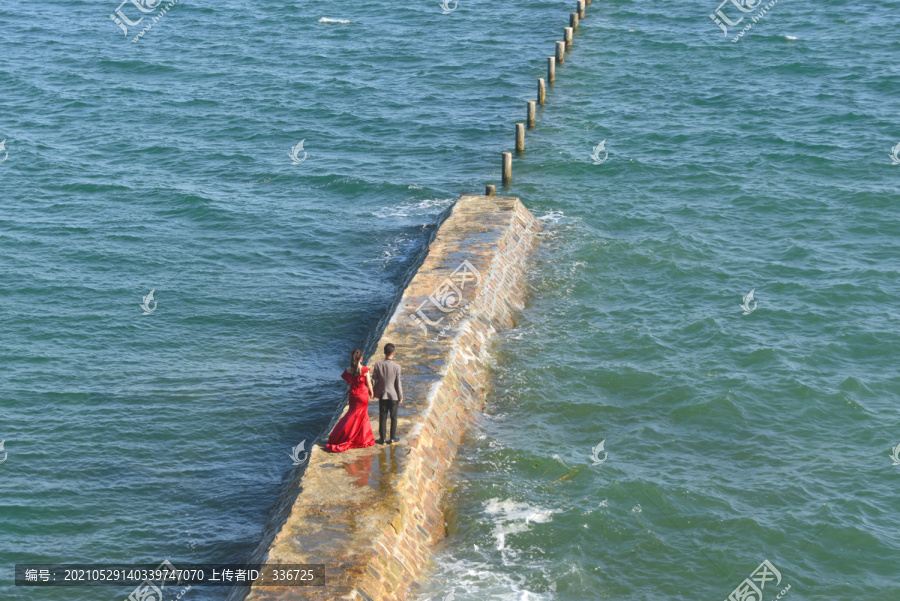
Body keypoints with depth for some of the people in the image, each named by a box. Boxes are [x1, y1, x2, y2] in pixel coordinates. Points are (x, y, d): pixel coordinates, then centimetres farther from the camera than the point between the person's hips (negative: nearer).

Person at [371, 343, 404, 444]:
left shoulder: (378, 365, -9)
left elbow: (375, 380, -3)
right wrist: (400, 396, 1)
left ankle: (382, 438, 14)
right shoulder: (396, 367, -16)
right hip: (393, 395, -2)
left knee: (382, 417, 10)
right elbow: (398, 383, -10)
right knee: (393, 417, 11)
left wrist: (375, 393, 11)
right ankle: (392, 438, 18)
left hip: (382, 395, 2)